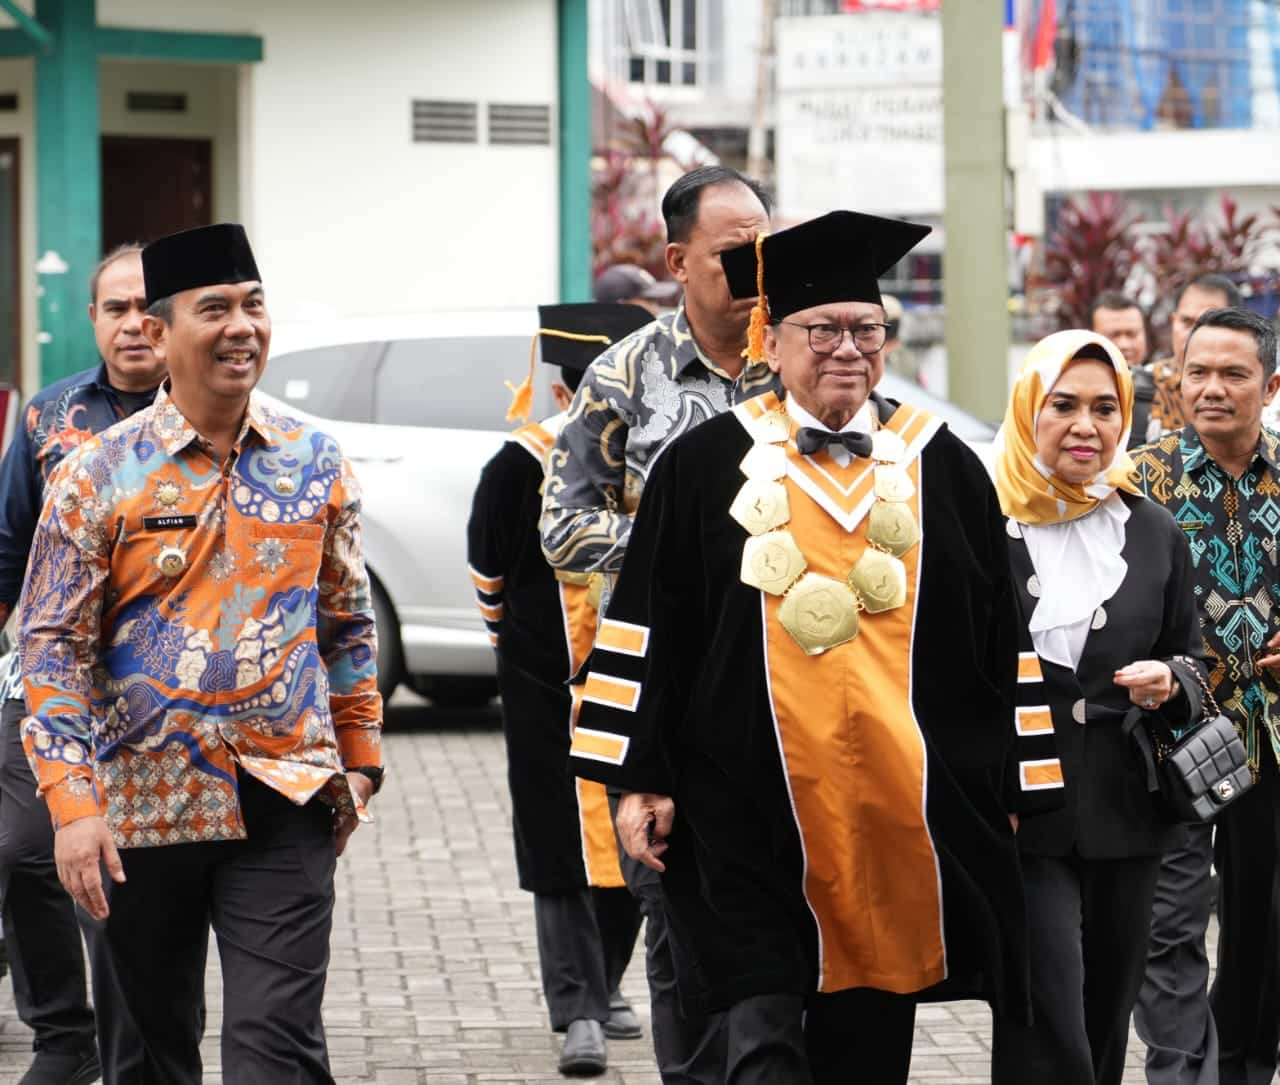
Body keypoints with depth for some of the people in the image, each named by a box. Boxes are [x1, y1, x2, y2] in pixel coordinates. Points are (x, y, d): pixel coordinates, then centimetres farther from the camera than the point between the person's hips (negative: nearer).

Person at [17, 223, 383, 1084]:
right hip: (142, 809, 0)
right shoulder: (100, 476, -4)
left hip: (286, 803, 0)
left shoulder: (315, 463, 5)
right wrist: (72, 805, -13)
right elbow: (53, 649, -5)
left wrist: (359, 759, 12)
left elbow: (349, 623, 15)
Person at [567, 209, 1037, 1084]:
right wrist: (641, 778, -1)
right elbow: (649, 632, 4)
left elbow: (1002, 641, 11)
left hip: (903, 809, 2)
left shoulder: (943, 469, 8)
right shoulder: (707, 467, 4)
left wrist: (1010, 792, 9)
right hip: (752, 808, -2)